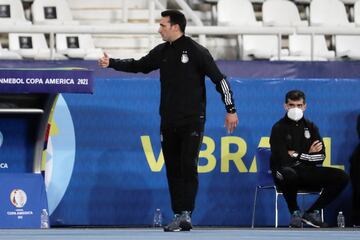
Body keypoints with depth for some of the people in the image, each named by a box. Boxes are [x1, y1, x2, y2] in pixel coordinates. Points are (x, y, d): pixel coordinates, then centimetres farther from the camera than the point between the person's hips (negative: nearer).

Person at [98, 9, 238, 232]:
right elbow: (139, 66, 22)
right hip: (168, 122, 6)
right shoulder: (162, 52, 8)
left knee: (188, 167, -12)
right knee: (173, 169, 4)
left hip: (192, 121, -6)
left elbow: (219, 79, -7)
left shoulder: (196, 51, -9)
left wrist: (231, 110, -9)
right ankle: (178, 216, 7)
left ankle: (186, 215, -14)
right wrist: (111, 63, 14)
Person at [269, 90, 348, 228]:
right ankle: (295, 213, -15)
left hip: (307, 173, 5)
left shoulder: (310, 127, 13)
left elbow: (320, 157, 4)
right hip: (287, 171, -5)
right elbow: (282, 159, -15)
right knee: (289, 174, -43)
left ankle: (312, 213, -3)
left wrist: (297, 156, -6)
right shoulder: (279, 128, -2)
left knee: (341, 177, -15)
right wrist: (308, 155, -6)